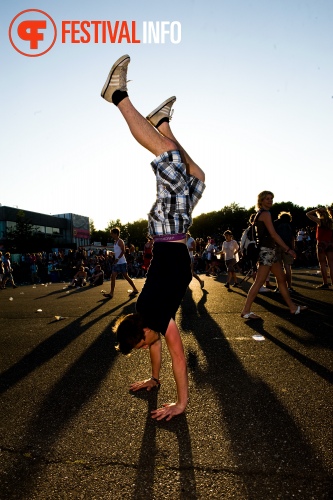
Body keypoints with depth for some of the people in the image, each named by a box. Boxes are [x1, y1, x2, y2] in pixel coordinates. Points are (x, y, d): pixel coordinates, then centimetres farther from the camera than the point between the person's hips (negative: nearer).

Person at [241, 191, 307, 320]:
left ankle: (293, 307, 18)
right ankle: (246, 311, -8)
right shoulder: (265, 213, -10)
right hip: (266, 250, -11)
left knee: (281, 278, 12)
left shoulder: (260, 214, 19)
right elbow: (273, 234, -17)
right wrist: (288, 249, -17)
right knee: (259, 281, -10)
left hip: (269, 251, 11)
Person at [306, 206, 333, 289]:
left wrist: (317, 209, 0)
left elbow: (308, 214, -3)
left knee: (323, 264, 0)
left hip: (321, 243, -5)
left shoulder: (319, 221, -7)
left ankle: (325, 283, -1)